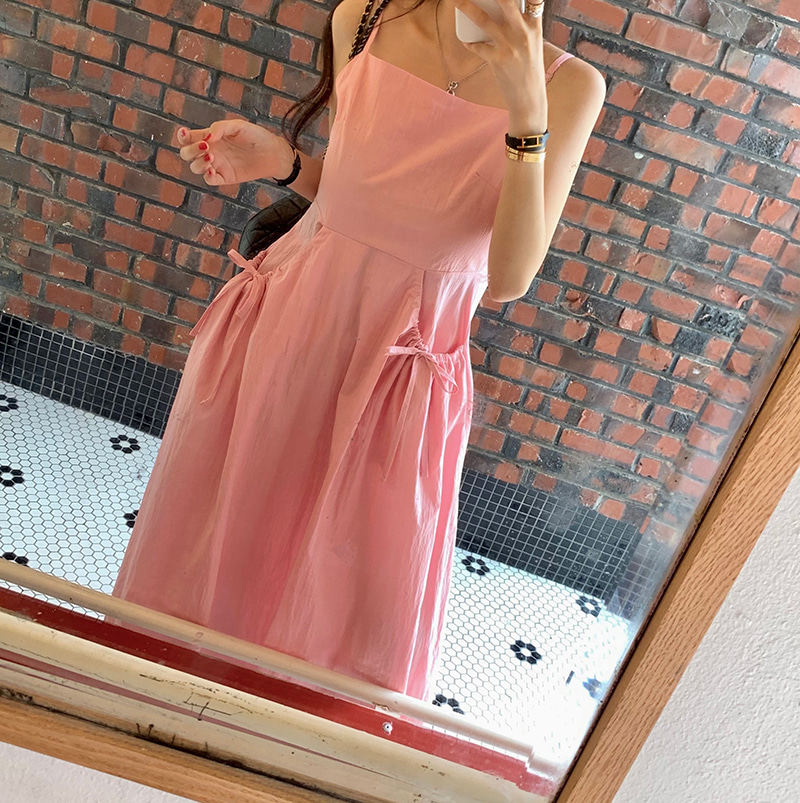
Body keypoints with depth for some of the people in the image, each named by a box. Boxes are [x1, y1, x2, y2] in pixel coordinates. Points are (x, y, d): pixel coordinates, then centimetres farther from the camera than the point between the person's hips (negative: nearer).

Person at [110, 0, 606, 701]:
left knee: (364, 617, 10)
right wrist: (280, 161, -11)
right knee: (212, 539, 21)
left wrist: (528, 110, -25)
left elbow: (508, 279, -16)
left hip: (394, 370, -2)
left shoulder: (569, 85, -11)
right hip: (283, 325, 3)